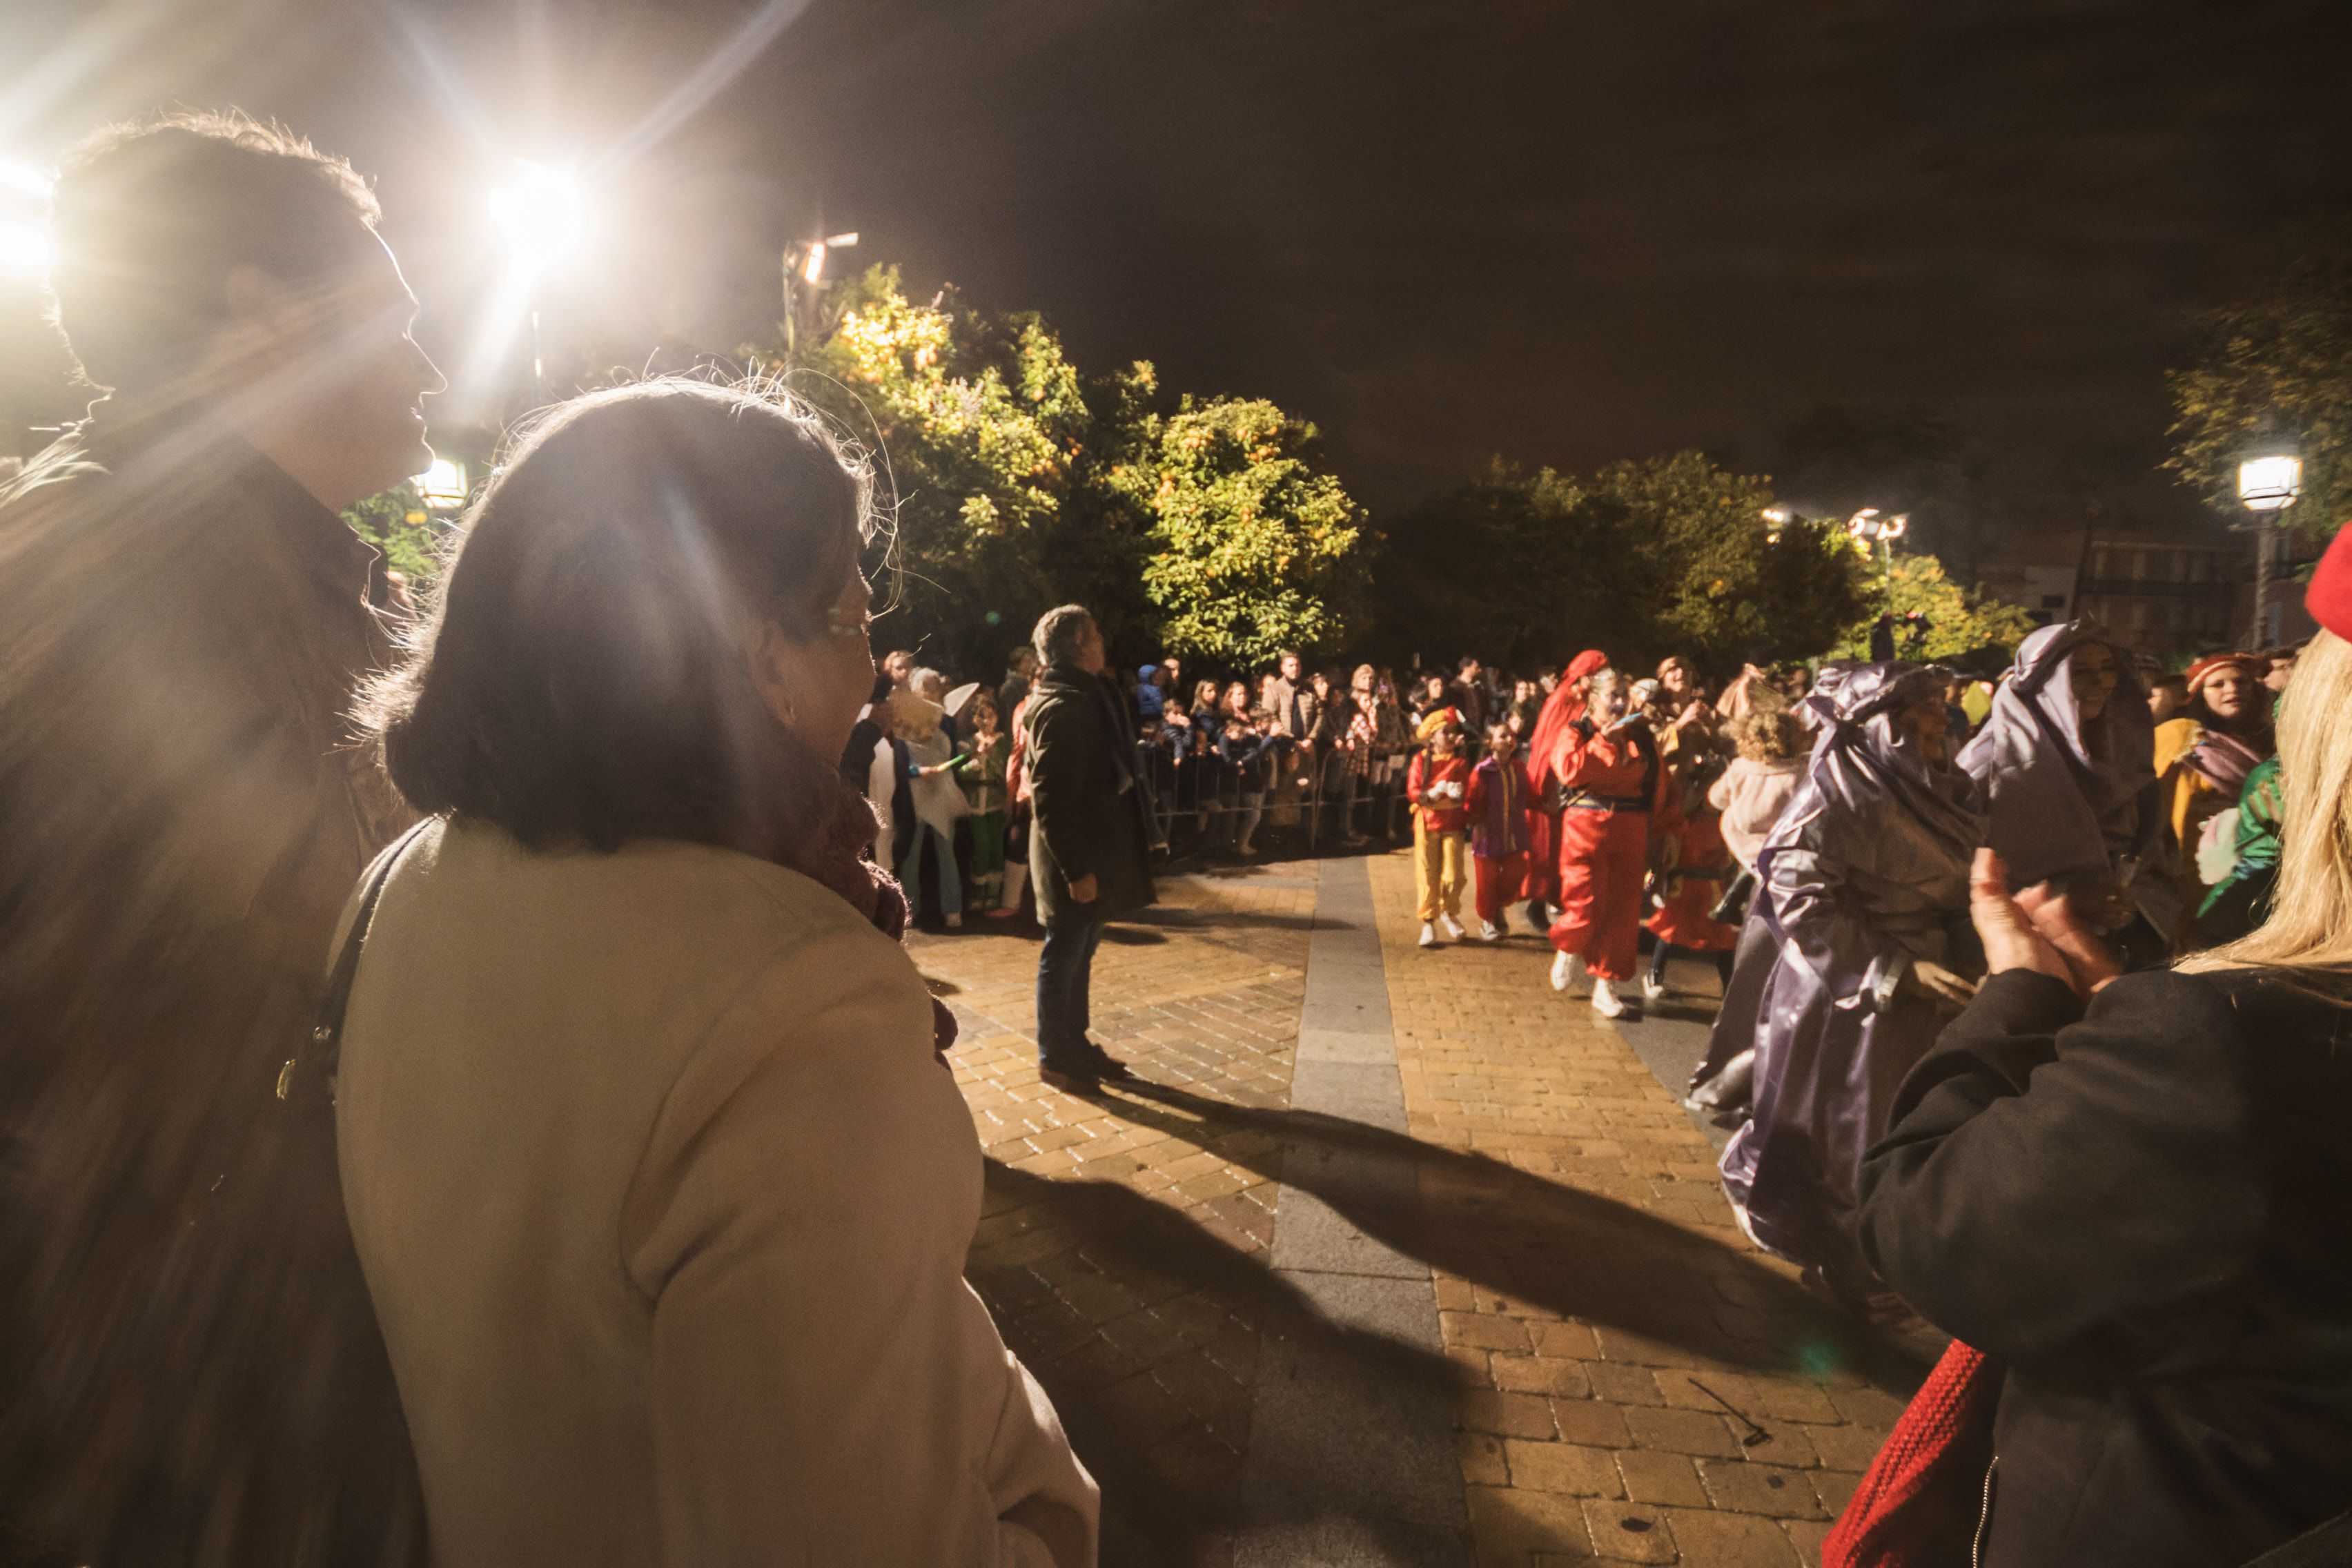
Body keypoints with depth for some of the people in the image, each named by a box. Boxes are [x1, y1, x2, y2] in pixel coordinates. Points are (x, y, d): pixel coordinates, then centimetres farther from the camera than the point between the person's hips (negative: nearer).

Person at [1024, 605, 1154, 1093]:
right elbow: (1051, 798, -23)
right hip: (1073, 857, -9)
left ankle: (1076, 1043, 32)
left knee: (1081, 953, 18)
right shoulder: (1061, 706, -20)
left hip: (1091, 849, 9)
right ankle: (1054, 1057, 19)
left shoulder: (1086, 696, 11)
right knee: (1064, 957, 4)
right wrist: (1076, 868, -23)